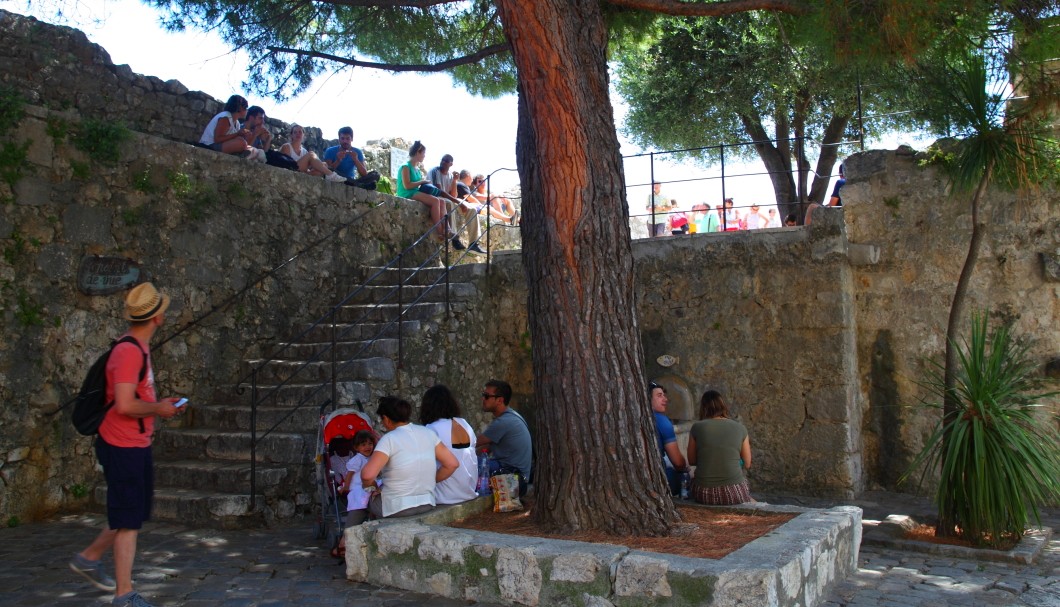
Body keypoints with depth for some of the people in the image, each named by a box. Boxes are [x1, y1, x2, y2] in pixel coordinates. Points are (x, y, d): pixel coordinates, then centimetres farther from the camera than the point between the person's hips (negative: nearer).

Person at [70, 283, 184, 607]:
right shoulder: (128, 352, -22)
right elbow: (124, 405, -28)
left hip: (138, 444, 10)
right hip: (124, 446, -10)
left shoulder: (140, 349, 10)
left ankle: (89, 558, 37)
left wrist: (158, 405, 9)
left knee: (134, 514, 21)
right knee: (129, 519, -1)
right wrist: (158, 409, -14)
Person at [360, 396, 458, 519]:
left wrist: (367, 484, -5)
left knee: (369, 498, 28)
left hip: (396, 508, -5)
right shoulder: (427, 433, 1)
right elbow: (452, 464, 2)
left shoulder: (389, 439, -15)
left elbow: (367, 474, -26)